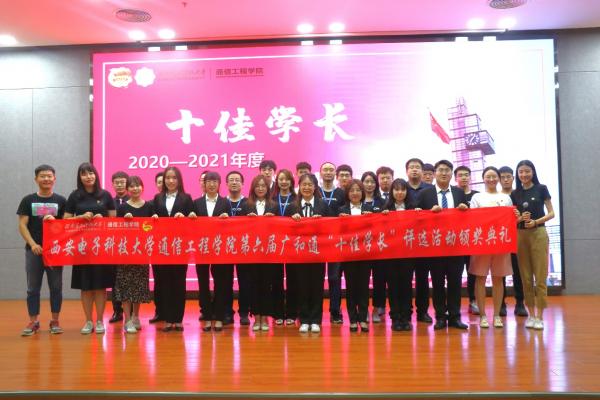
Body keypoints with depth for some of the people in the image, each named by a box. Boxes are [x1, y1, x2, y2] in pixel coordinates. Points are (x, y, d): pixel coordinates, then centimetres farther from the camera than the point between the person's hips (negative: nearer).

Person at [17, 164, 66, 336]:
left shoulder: (61, 201, 5)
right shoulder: (28, 200, 5)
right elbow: (22, 225, 1)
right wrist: (32, 244, -12)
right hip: (33, 250, 0)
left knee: (56, 287, 4)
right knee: (33, 288, 5)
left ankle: (55, 321, 13)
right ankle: (33, 322, 13)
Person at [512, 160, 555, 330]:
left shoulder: (541, 189, 2)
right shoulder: (515, 193, 10)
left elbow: (551, 213, 1)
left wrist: (536, 221, -15)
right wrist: (520, 218, -11)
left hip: (538, 234, -3)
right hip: (521, 235, 3)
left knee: (540, 277, -4)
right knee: (526, 277, 5)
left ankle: (539, 316, 1)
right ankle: (531, 315, 12)